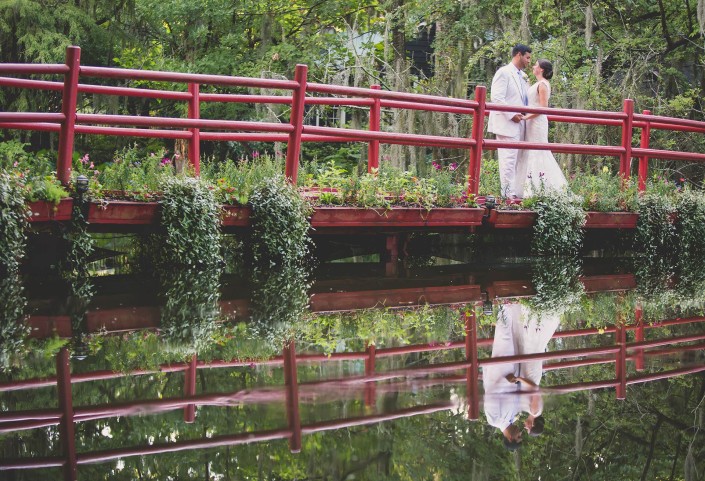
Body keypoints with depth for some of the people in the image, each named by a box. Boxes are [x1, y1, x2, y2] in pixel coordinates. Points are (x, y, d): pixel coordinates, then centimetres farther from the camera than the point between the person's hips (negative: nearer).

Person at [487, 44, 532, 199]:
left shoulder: (523, 76, 19)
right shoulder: (504, 73, -7)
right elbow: (496, 98, -15)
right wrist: (511, 115, -19)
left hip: (518, 124, 9)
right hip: (506, 124, -9)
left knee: (516, 159, 8)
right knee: (508, 158, -10)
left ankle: (513, 192, 10)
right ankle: (508, 194, -10)